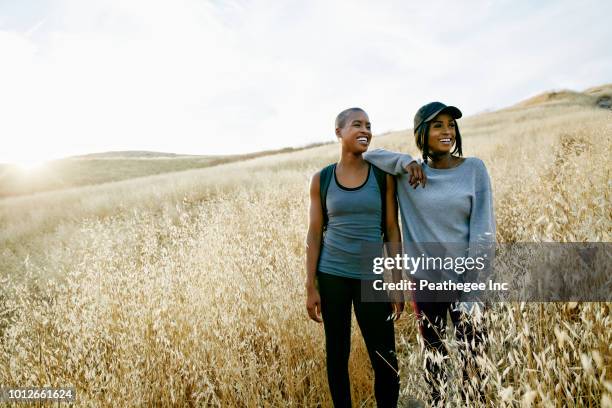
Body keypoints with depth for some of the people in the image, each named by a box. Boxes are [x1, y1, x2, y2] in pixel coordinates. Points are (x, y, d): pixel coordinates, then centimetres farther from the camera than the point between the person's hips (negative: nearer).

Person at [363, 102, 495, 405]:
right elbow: (368, 155, 4)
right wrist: (405, 161, -11)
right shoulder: (409, 173, 0)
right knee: (433, 354, 15)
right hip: (424, 280, 1)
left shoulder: (474, 168, -3)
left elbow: (483, 228, -7)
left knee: (474, 356, 4)